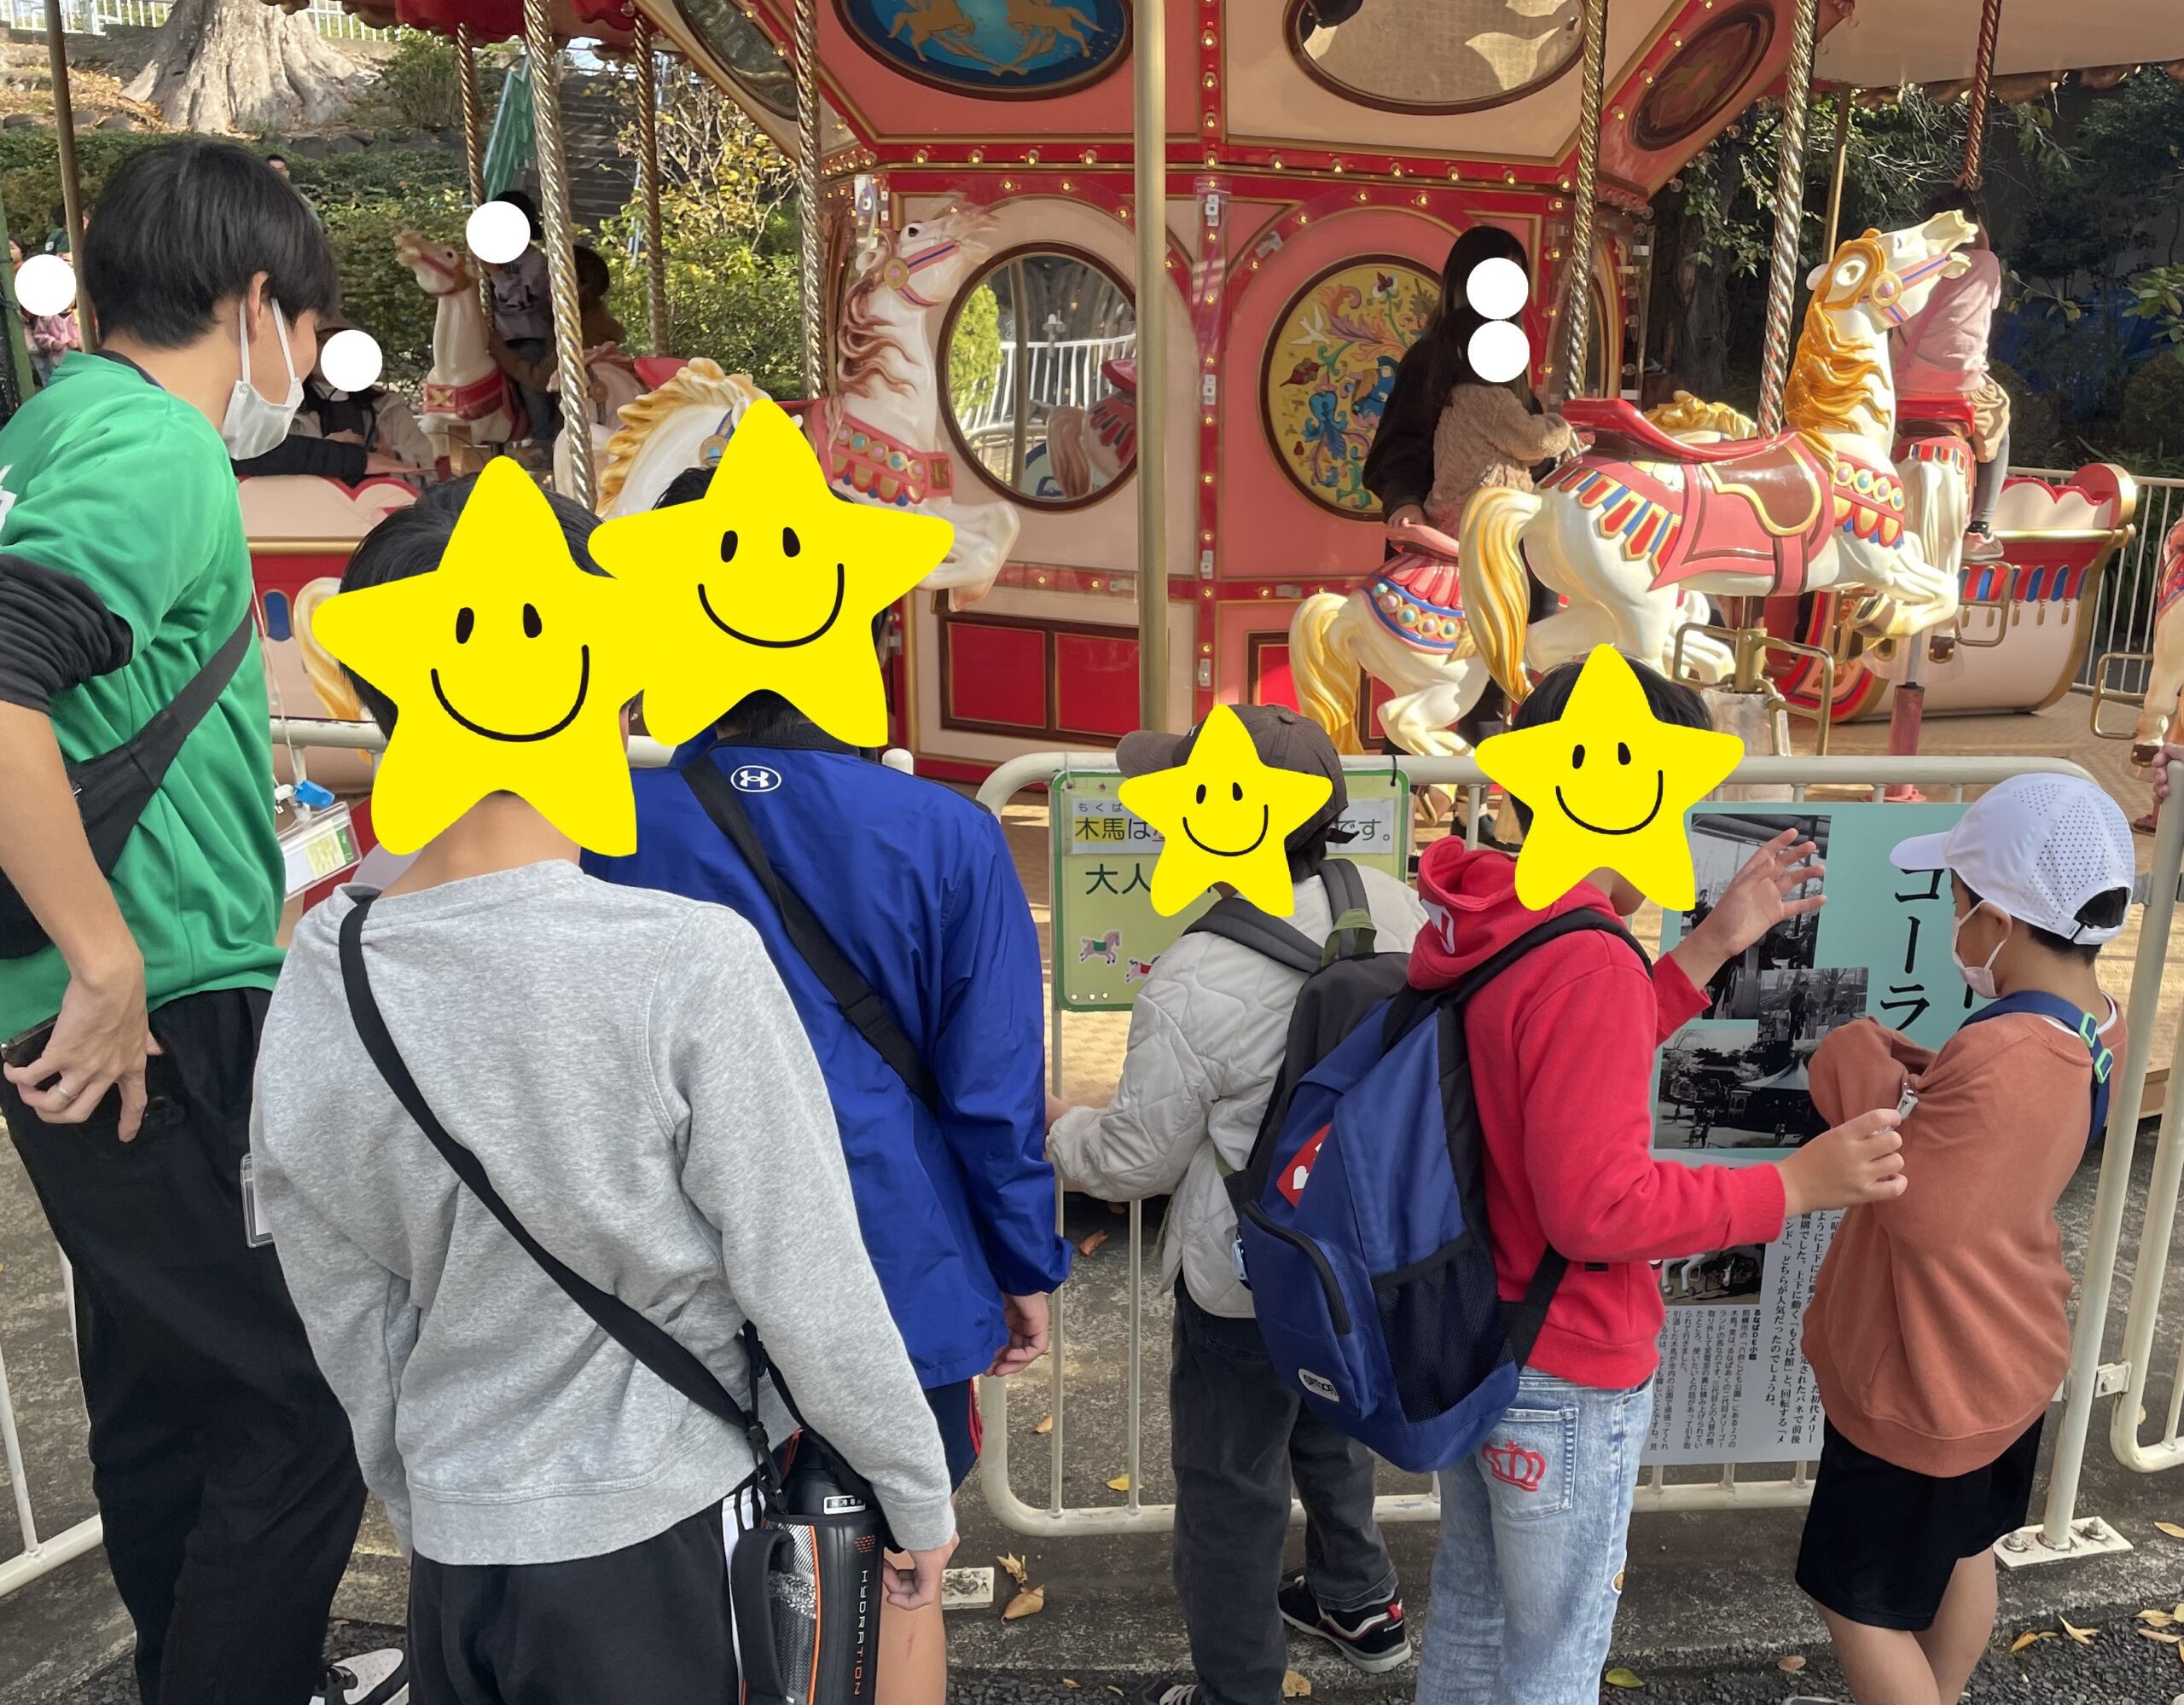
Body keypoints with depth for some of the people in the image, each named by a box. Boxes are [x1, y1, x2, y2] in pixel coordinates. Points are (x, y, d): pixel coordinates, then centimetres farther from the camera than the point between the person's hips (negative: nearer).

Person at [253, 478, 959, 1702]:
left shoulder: (313, 990, -8)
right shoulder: (691, 960, -24)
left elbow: (351, 1327, 3)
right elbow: (807, 1283, -17)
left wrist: (425, 1512, 18)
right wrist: (920, 1494, -2)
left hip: (454, 1562, 4)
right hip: (670, 1548, -4)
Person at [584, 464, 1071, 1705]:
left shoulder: (599, 833, -10)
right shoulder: (946, 836, -14)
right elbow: (994, 1095, -11)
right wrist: (1029, 1270, 4)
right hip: (899, 1280, -1)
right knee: (894, 1588, 18)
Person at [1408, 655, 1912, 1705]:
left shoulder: (1468, 922, -1)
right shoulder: (1585, 964, -29)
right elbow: (1599, 1208, -29)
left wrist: (1714, 945, 9)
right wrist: (1797, 1184, -19)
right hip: (1565, 1378, -8)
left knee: (1468, 1608, 26)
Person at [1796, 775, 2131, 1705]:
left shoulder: (1997, 1059, -37)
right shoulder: (2097, 1027, -6)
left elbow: (1909, 1206, -26)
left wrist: (1862, 1073, -17)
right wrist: (1917, 1074, -4)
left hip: (1923, 1385, -9)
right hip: (2006, 1356, 9)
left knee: (1857, 1601, 9)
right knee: (1963, 1548, 28)